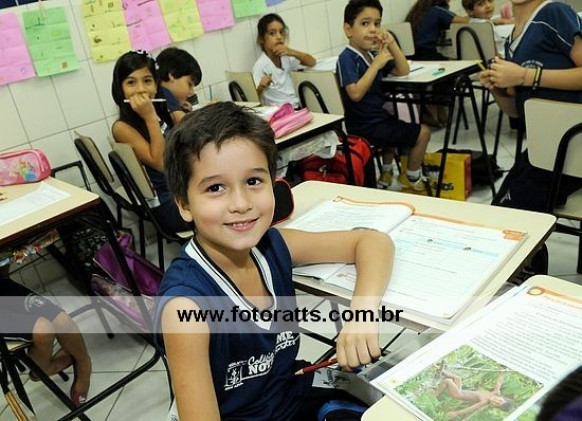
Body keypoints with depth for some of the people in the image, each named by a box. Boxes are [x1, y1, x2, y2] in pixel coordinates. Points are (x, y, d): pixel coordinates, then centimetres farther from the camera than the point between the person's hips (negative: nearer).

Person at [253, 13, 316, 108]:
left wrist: (292, 52, -5)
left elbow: (312, 62, 10)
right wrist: (261, 87, -34)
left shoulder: (285, 57, 12)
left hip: (296, 108, 8)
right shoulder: (260, 65, -9)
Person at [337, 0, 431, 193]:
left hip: (378, 118, 10)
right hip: (365, 127, -10)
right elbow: (356, 93, -31)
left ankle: (385, 175, 51)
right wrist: (376, 64, -25)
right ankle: (412, 179, 17)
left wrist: (392, 45, -4)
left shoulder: (373, 53, 7)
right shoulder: (347, 58, -18)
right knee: (422, 133, -3)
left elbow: (403, 72, 9)